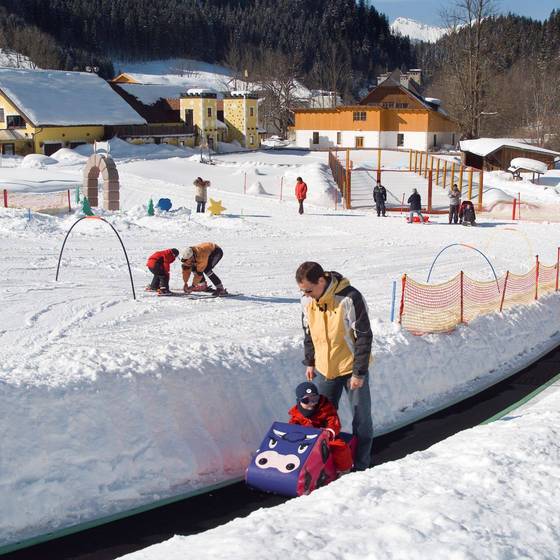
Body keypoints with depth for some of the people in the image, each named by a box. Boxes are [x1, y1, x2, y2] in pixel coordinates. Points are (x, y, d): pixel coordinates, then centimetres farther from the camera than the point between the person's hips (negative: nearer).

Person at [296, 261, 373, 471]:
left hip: (352, 368, -5)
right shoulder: (307, 300, -4)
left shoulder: (350, 298, -23)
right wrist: (309, 362, 12)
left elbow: (364, 337, -18)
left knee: (361, 418, 5)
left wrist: (359, 372, -17)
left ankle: (361, 466, 17)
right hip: (324, 369, 5)